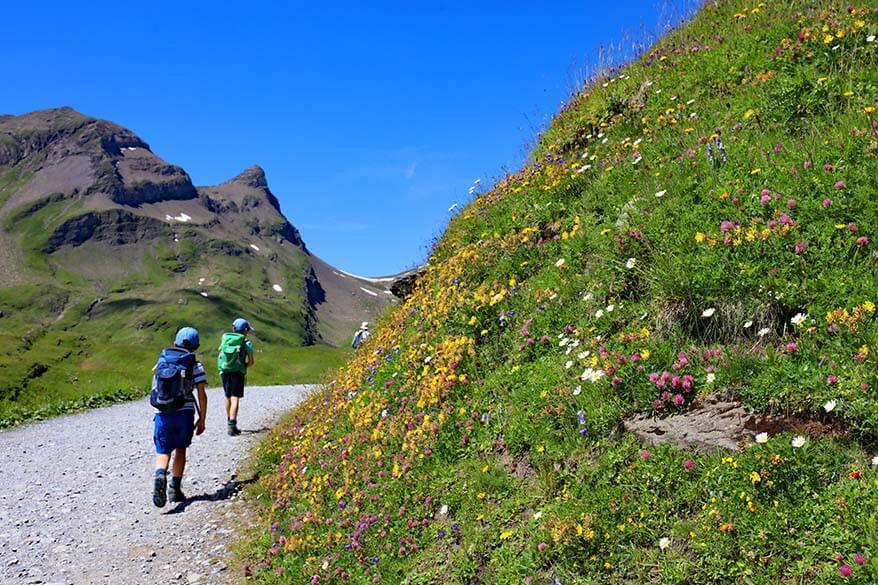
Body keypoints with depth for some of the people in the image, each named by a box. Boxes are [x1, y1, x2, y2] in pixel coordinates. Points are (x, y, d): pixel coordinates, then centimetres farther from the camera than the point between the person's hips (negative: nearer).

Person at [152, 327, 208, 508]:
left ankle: (160, 477, -24)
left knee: (163, 452, 6)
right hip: (185, 412, -1)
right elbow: (202, 395, -4)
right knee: (180, 450, 17)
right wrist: (202, 420, 5)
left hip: (162, 413, 1)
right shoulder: (195, 365, 1)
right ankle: (175, 489, 15)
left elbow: (155, 389, 19)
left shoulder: (162, 360, 10)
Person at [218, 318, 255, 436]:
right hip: (238, 372, -4)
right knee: (235, 398, -6)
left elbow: (220, 357, 10)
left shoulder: (225, 339, 8)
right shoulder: (246, 342, -3)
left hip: (224, 371, 4)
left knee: (228, 397, 18)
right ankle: (232, 426, -16)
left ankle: (230, 423, 32)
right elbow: (251, 362, -4)